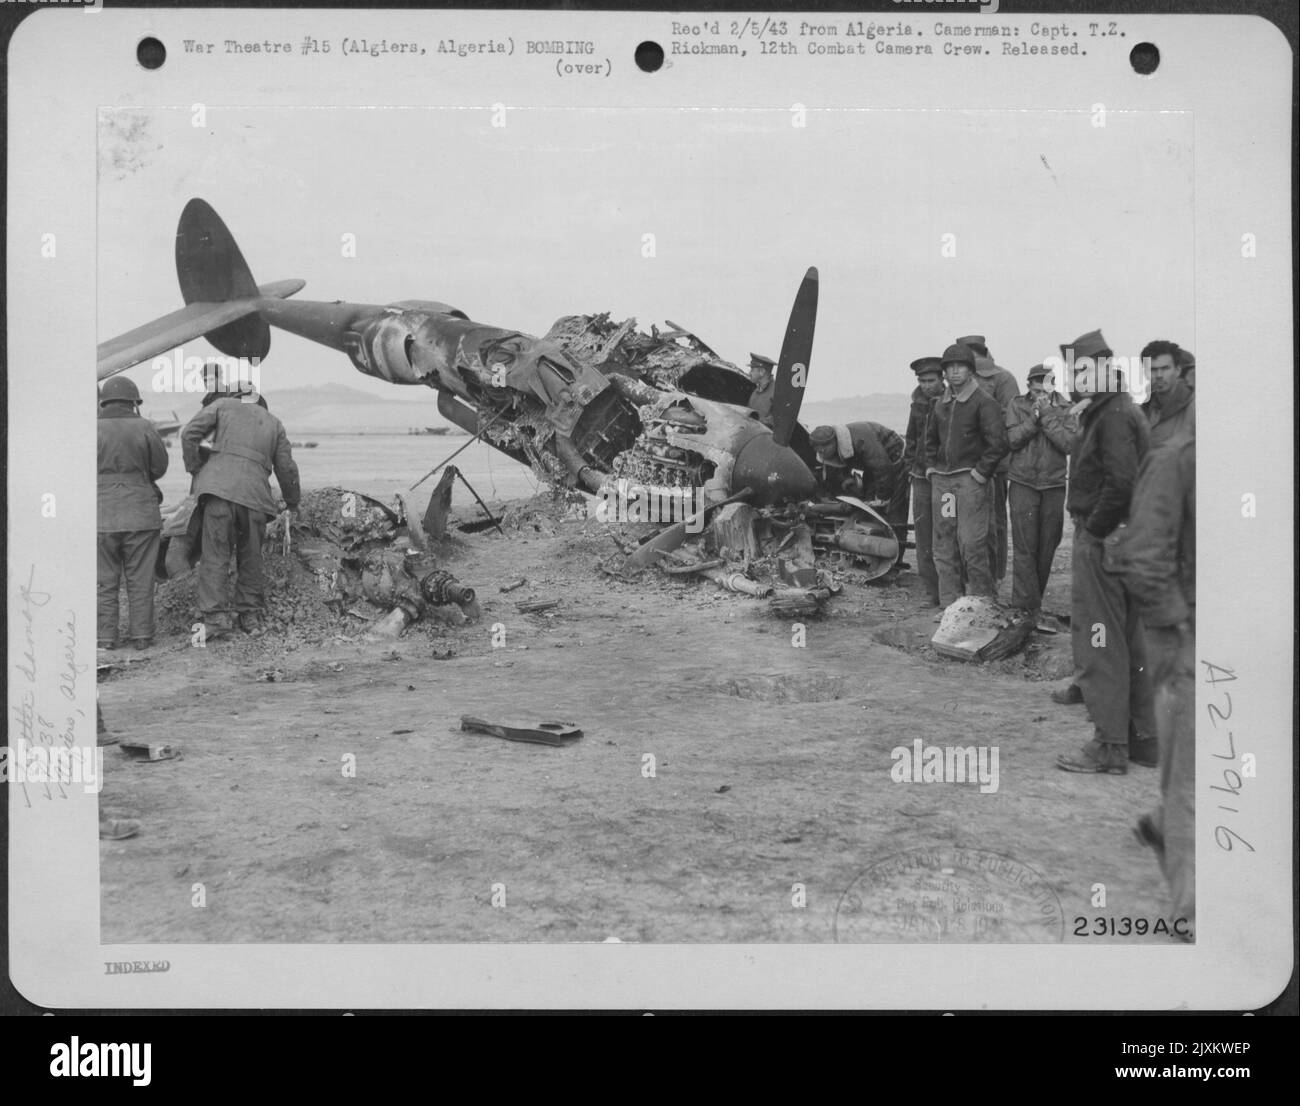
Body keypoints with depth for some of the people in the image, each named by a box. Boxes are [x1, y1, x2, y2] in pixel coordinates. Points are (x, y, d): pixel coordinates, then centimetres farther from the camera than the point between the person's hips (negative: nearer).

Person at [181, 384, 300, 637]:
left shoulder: (222, 406, 15)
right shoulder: (274, 424, 22)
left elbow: (189, 434, 5)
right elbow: (286, 468, 21)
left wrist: (195, 469, 15)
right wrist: (292, 502, 34)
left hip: (220, 487, -3)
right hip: (255, 495, 3)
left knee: (215, 555, -3)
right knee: (251, 558, 13)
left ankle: (216, 616, -10)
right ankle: (251, 617, 16)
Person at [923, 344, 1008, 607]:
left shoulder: (984, 402, -6)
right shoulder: (941, 403, 15)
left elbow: (997, 442, -11)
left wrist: (981, 472, -13)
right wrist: (930, 467, 17)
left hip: (970, 479, -7)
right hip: (941, 480, 7)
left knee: (971, 542, -10)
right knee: (943, 544, 6)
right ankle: (950, 602, 12)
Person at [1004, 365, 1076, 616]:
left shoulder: (1065, 409, 3)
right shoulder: (1017, 405, 4)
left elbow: (1069, 444, -11)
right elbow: (1012, 439, -7)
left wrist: (1047, 415, -15)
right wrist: (1034, 417, -15)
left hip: (1054, 484, 1)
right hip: (1022, 484, -1)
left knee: (1047, 547, 7)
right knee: (1025, 547, -6)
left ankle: (1035, 598, 23)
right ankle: (1025, 605, -4)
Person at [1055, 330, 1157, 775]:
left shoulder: (1113, 416, -16)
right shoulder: (1125, 411, 16)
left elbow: (1121, 482, -26)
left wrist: (1095, 528, -16)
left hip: (1102, 541, -10)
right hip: (1120, 539, 10)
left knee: (1099, 642, -4)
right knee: (1131, 641, 15)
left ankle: (1109, 746, 1)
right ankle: (1145, 738, 23)